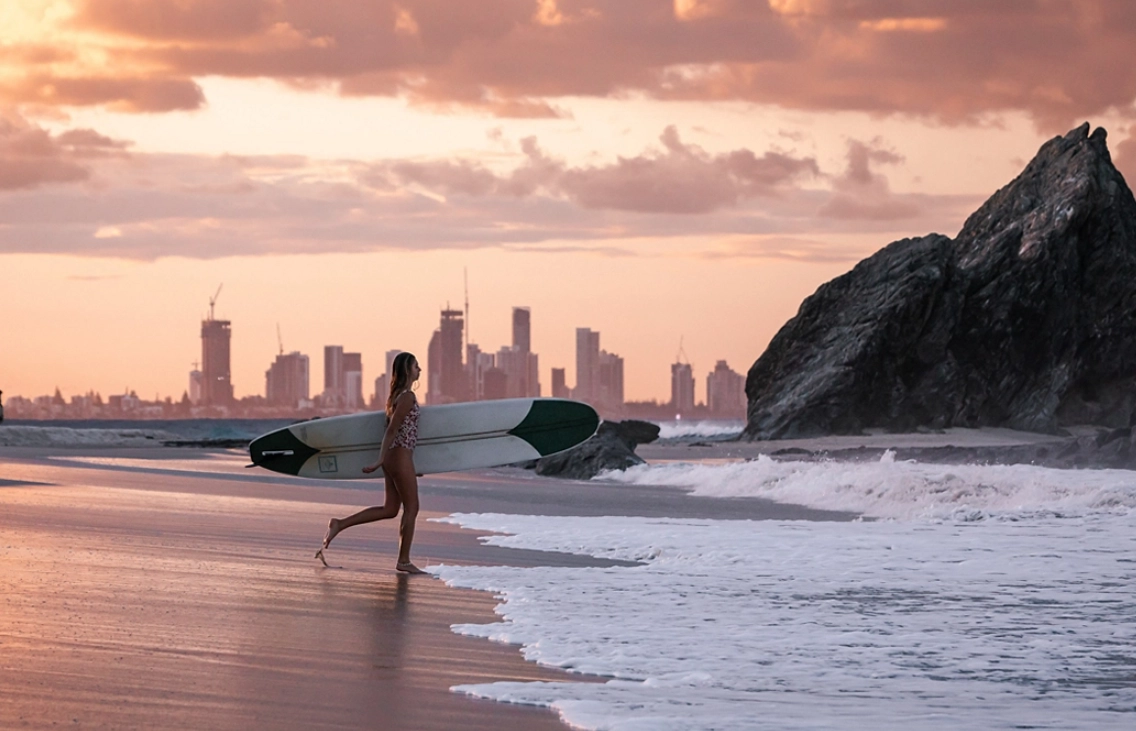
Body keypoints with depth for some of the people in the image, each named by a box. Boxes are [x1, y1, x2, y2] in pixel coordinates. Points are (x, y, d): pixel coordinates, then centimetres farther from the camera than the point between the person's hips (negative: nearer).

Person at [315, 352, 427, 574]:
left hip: (393, 456, 9)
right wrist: (381, 461, -21)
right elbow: (392, 429, -19)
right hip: (401, 456, -9)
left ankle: (339, 525, 9)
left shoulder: (397, 395, 14)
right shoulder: (408, 397, -15)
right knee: (411, 508, -1)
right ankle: (404, 561, 2)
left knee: (390, 509, 12)